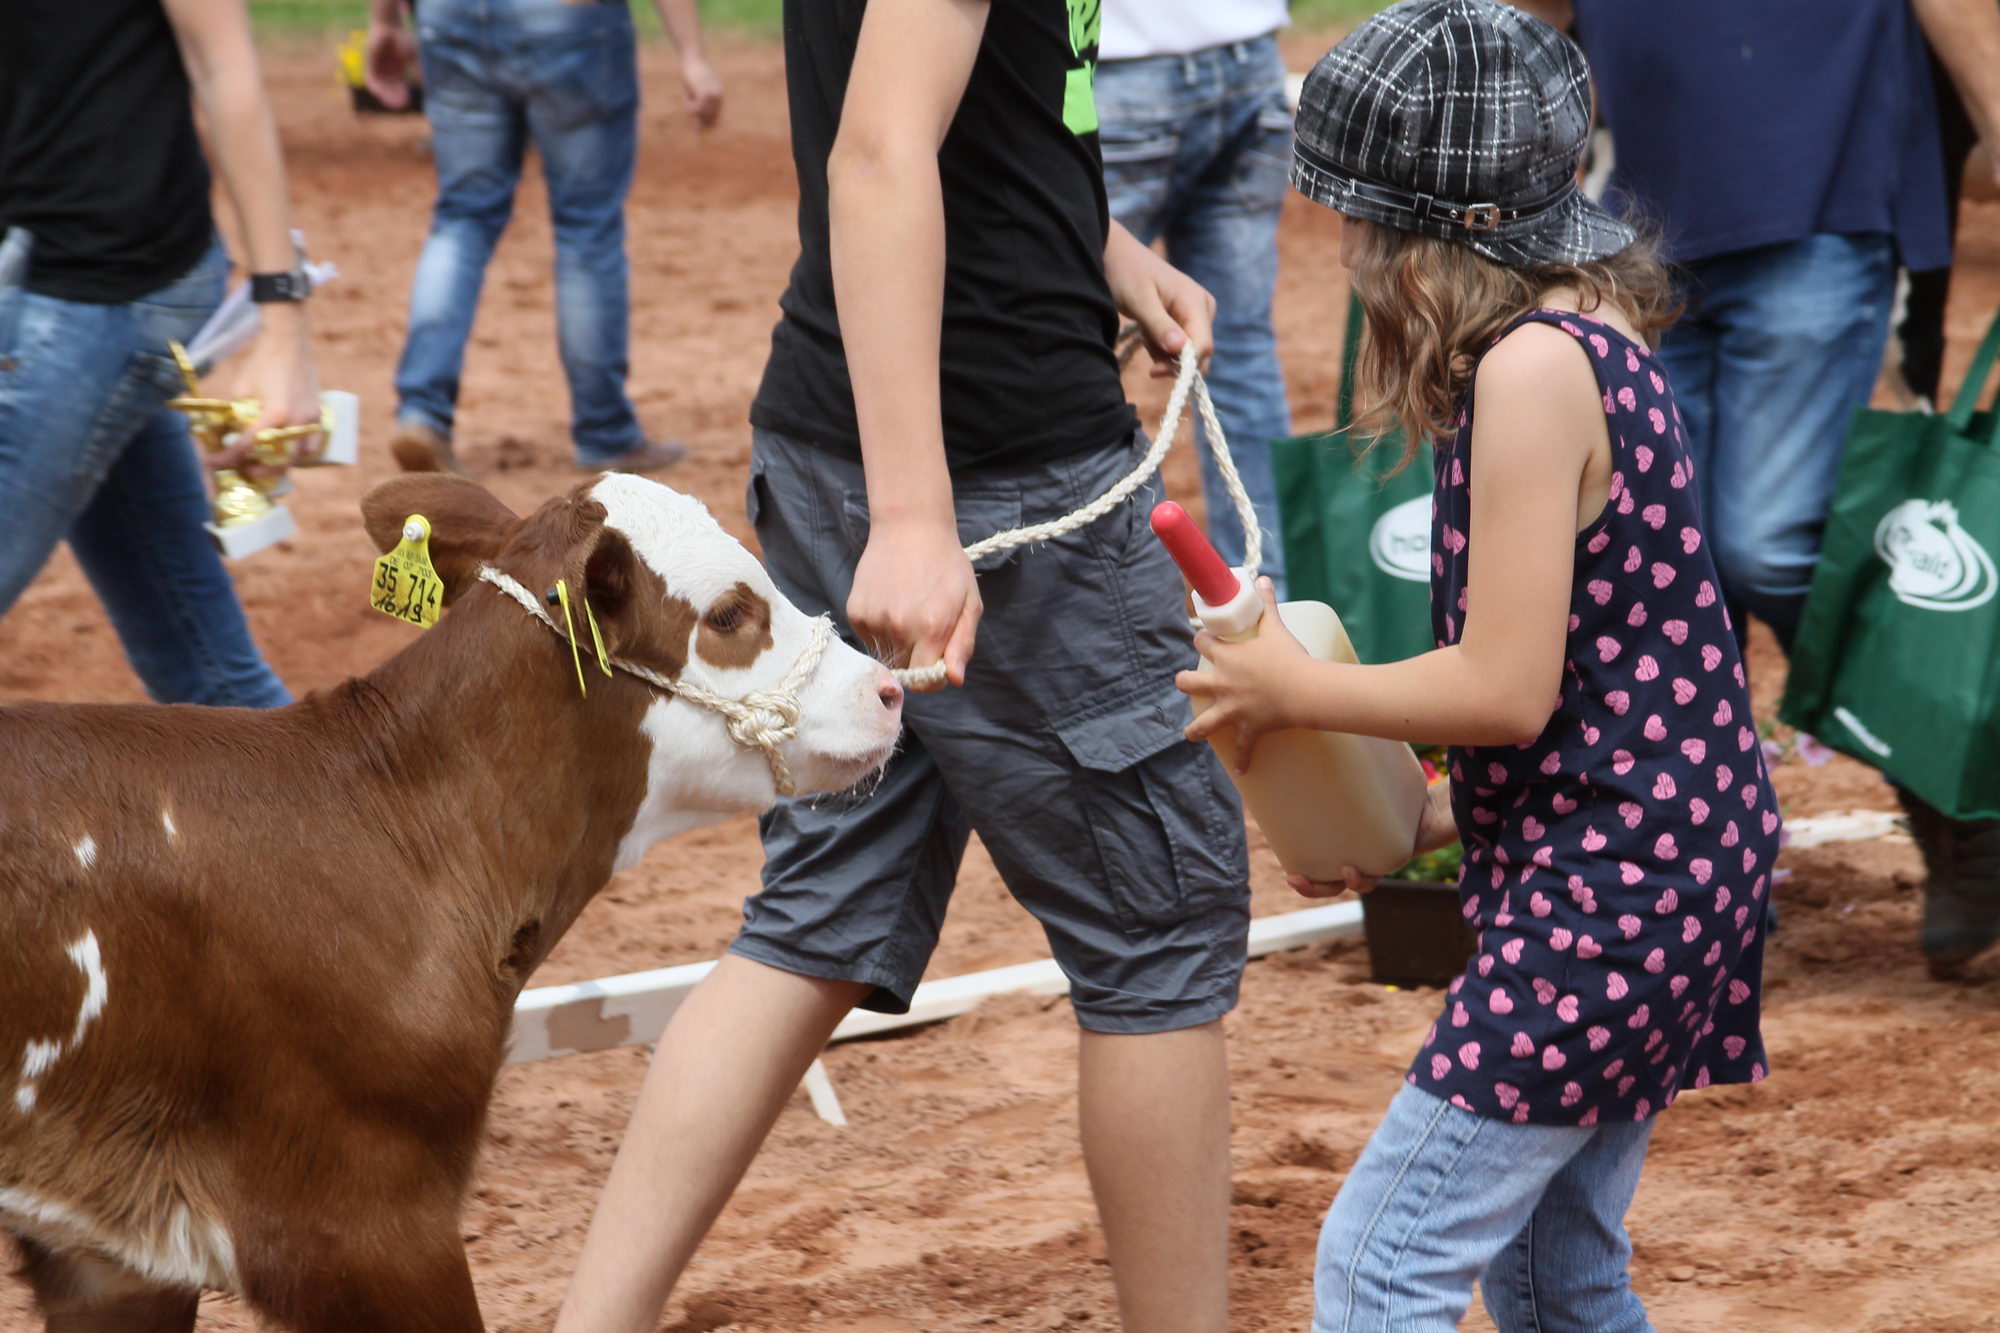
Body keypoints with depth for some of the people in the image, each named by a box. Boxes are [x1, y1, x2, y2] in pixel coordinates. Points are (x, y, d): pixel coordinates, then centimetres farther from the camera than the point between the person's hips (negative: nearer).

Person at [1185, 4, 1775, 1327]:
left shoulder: (1534, 367, -19)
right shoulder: (1596, 336, 11)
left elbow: (1508, 688, -20)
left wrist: (1295, 688, -7)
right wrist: (1427, 820, 15)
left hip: (1609, 886, -10)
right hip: (1662, 858, 10)